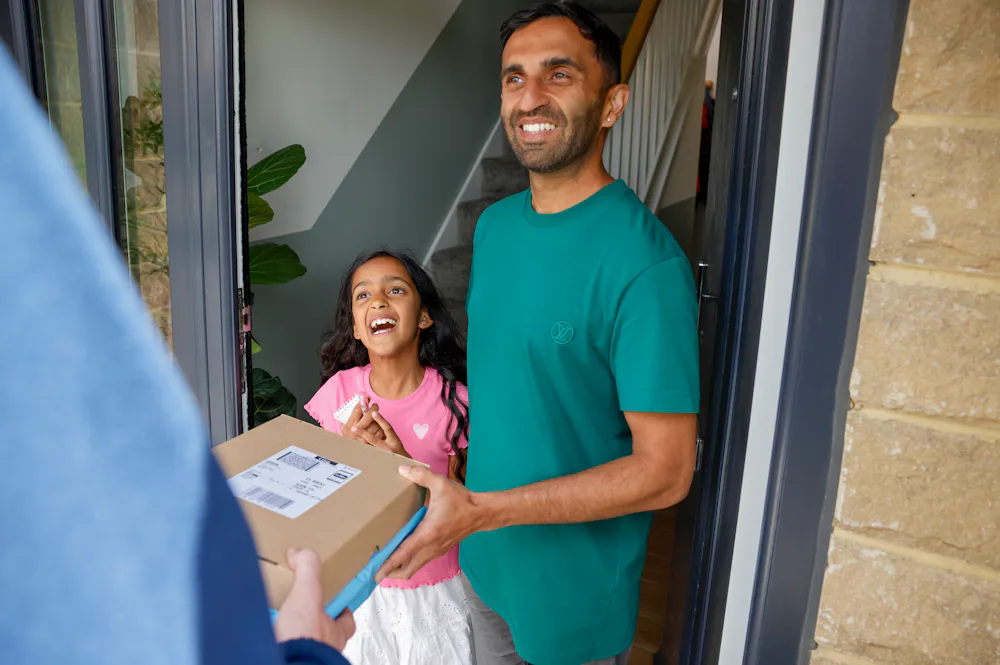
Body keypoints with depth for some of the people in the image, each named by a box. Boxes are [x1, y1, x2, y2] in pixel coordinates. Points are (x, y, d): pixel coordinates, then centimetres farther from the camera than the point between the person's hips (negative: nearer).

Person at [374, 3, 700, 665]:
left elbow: (666, 471, -24)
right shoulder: (494, 225, -1)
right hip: (486, 560, 6)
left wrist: (480, 510, -27)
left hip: (577, 587, -6)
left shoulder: (645, 262, -25)